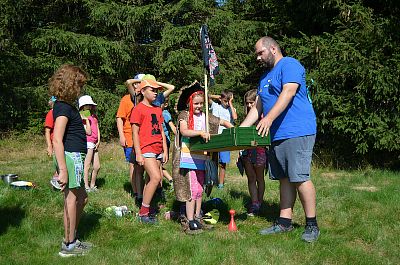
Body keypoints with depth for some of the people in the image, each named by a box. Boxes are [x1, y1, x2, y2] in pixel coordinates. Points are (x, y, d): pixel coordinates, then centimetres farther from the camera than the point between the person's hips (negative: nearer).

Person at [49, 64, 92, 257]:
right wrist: (63, 170, -25)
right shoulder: (63, 107, -15)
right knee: (72, 199, -1)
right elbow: (57, 140, -22)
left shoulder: (66, 105, 14)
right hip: (70, 156, -10)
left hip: (75, 157, 10)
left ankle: (71, 239, 28)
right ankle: (69, 246, 10)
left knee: (81, 198, 17)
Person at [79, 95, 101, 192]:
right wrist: (86, 119, -13)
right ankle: (86, 186, -2)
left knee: (97, 166, 9)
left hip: (94, 144, 8)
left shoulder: (94, 116, 17)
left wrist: (98, 141, 4)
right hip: (88, 142, -8)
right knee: (87, 166, -7)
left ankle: (92, 185, 21)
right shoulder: (82, 117, -5)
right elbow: (88, 132, -12)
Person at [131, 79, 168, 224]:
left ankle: (144, 212, 14)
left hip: (158, 150, 7)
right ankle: (143, 213, -8)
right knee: (156, 177, -17)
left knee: (150, 180, 7)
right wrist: (138, 153, -13)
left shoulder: (158, 109, 17)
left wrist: (165, 151, 14)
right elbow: (135, 133, -8)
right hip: (146, 149, -7)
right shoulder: (138, 109, -4)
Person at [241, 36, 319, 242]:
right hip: (277, 134, 9)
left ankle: (312, 225, -2)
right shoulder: (265, 78, 24)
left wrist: (269, 118, -28)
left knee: (299, 177, -10)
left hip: (297, 132, -9)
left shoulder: (289, 65, -4)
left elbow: (288, 93, -19)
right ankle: (284, 222, 15)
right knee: (285, 179, 10)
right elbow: (257, 107, 23)